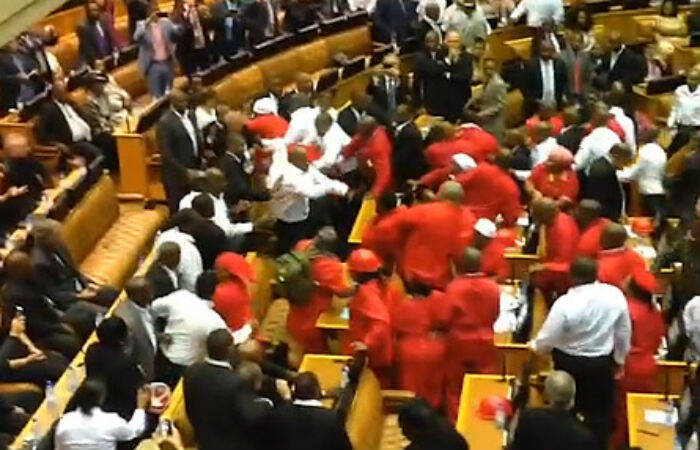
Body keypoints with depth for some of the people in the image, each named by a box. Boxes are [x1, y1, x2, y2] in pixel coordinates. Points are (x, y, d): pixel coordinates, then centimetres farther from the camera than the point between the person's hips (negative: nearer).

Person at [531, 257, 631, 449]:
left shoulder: (565, 303, -25)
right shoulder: (615, 295, -13)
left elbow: (546, 341, -15)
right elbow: (624, 333, 0)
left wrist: (534, 346, 8)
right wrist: (620, 359, 17)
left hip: (570, 364, -2)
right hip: (603, 364, 2)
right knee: (600, 415, 17)